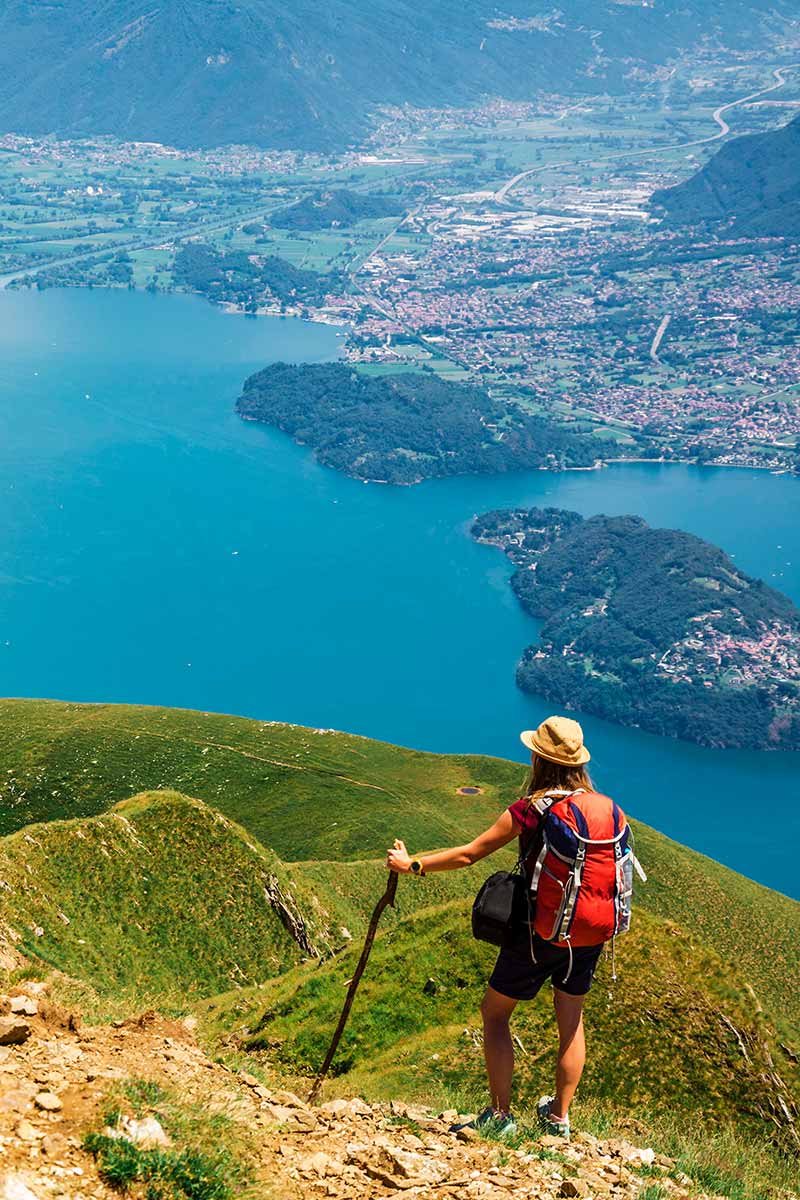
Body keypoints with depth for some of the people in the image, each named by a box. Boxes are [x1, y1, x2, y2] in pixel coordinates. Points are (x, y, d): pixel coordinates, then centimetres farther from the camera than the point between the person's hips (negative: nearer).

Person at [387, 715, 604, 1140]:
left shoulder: (530, 810, -17)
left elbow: (469, 854, -13)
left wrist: (413, 864, -2)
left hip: (539, 932, -5)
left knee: (494, 1012, 12)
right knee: (571, 1020, 19)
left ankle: (500, 1115, 15)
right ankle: (559, 1117, 30)